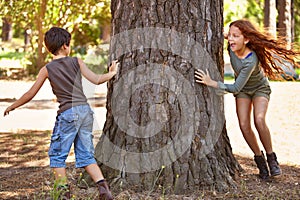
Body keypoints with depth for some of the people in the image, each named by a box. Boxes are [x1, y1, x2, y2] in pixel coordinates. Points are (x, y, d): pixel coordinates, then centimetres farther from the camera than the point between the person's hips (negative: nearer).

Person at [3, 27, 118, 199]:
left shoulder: (47, 69, 1)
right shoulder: (77, 62, 5)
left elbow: (30, 95, 5)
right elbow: (96, 80, -1)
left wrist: (13, 106, 20)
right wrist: (112, 73, 17)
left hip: (68, 113, -4)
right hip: (86, 110, 4)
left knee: (57, 154, 9)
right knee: (86, 155, 11)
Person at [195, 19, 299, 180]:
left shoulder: (251, 60, -38)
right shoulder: (231, 47, -22)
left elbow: (236, 88, -39)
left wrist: (211, 83, -46)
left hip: (260, 88, -5)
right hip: (242, 91, 5)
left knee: (259, 120, -27)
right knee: (244, 125, -13)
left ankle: (271, 158, -9)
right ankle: (259, 158, 5)